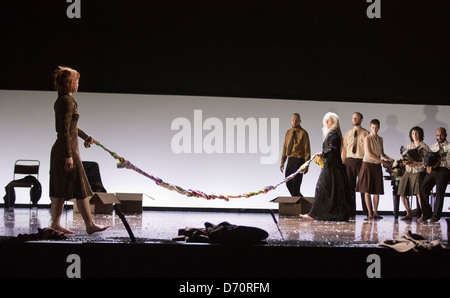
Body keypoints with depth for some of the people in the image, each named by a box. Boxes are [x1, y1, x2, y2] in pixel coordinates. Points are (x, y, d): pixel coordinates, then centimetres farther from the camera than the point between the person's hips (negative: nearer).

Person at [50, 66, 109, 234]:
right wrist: (69, 156, -23)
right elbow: (64, 131, -21)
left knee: (60, 189, 10)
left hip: (58, 150, 10)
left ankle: (55, 224, 13)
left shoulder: (60, 101, 14)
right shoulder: (67, 101, -16)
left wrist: (84, 136, 44)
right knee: (81, 189, -2)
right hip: (68, 149, -10)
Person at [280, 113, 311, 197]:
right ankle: (300, 197, 29)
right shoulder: (288, 132, 11)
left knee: (296, 184, -2)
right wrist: (282, 162, 9)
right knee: (288, 183, 10)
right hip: (290, 159, 6)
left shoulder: (303, 133, -7)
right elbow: (285, 147, 14)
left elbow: (307, 150, -9)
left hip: (299, 160, -6)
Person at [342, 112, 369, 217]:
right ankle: (351, 211, 8)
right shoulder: (347, 134, 16)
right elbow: (344, 149, 16)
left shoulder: (365, 133, 3)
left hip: (361, 161, -4)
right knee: (350, 186, 3)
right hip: (349, 161, 4)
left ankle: (367, 212, 3)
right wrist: (342, 163, 8)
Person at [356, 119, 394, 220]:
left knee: (377, 190, 1)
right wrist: (382, 161, -11)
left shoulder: (380, 139, 13)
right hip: (368, 165, -5)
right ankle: (370, 213, -2)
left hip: (377, 166, 5)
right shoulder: (367, 138, -5)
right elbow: (369, 154, -12)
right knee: (367, 190, -5)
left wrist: (390, 159, 2)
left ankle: (375, 212, 7)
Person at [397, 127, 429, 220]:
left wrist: (416, 163, -18)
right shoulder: (409, 145, 16)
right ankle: (409, 213, 14)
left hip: (418, 171, -6)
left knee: (419, 193, -20)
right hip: (407, 171, 6)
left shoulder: (424, 146, -1)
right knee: (402, 194, 1)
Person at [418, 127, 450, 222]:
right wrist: (428, 166, -2)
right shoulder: (433, 147, 25)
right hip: (432, 170, 4)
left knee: (439, 191, -13)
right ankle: (426, 214, -7)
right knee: (423, 188, -13)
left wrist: (440, 163, -19)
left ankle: (435, 216, -5)